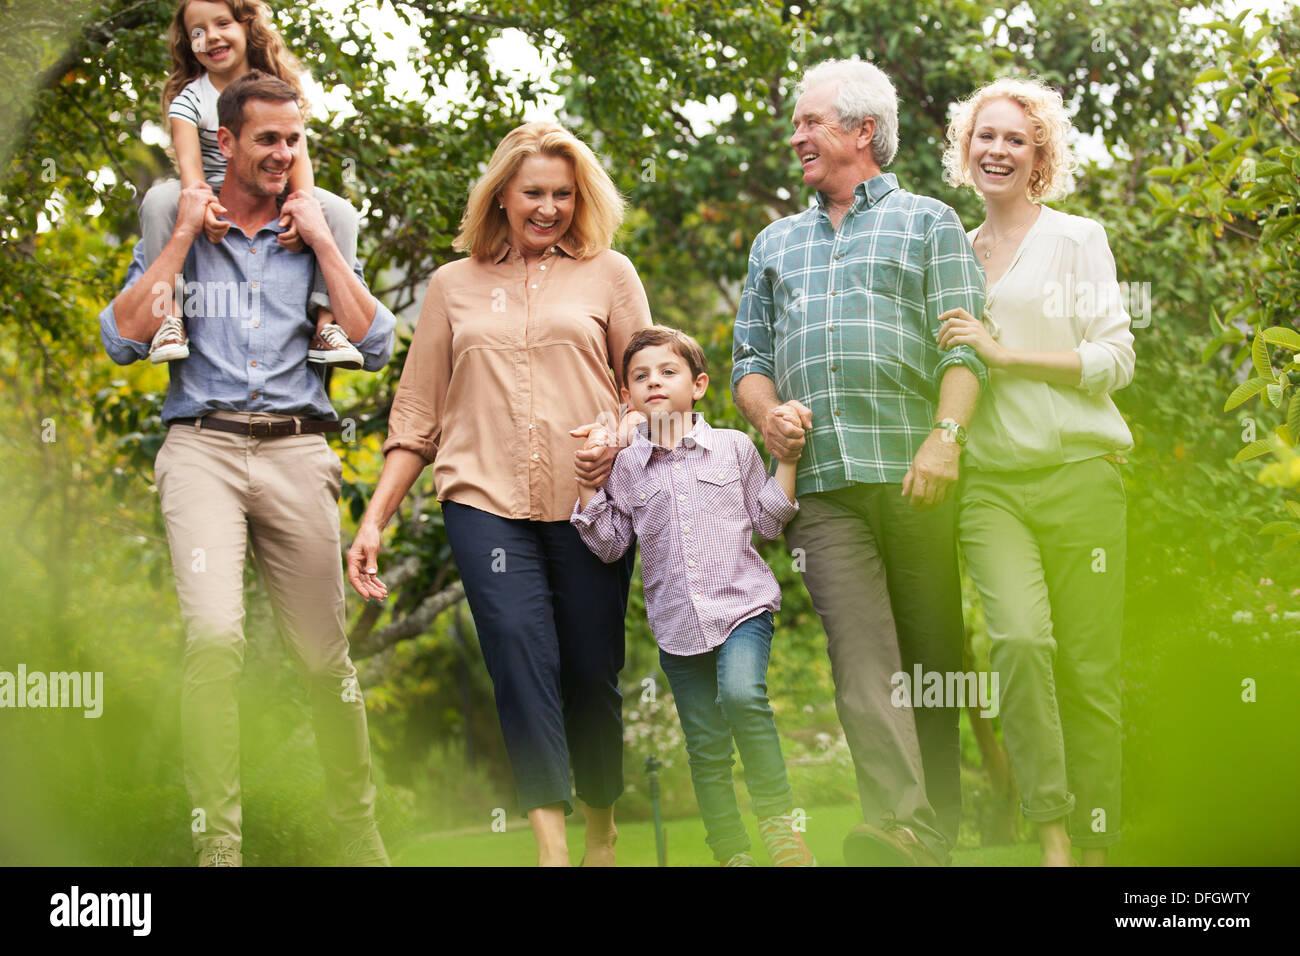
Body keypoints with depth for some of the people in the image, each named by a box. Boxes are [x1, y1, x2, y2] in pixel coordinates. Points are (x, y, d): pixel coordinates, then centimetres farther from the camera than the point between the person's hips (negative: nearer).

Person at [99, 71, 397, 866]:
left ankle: (360, 831, 20)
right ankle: (217, 840, -20)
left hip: (297, 450, 2)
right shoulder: (177, 235, 13)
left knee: (326, 654, 4)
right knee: (215, 635, -23)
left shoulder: (315, 238, 16)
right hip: (203, 448, -2)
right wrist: (184, 236, -1)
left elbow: (377, 347, 4)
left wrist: (321, 242, 1)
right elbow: (123, 339, -1)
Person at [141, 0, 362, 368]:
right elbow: (189, 161, -17)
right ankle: (170, 313, -32)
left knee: (340, 210, -21)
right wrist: (201, 204, -40)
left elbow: (297, 155, -9)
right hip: (213, 206, -1)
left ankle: (327, 322, -23)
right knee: (158, 200, -31)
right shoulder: (188, 99, -3)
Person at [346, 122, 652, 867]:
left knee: (592, 672, 0)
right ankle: (550, 839, -23)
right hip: (486, 499, 0)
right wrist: (375, 518, 10)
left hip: (588, 503, 0)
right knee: (520, 651, -18)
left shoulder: (608, 274, 12)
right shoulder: (455, 286, 16)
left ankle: (602, 828, 22)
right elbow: (417, 415, 17)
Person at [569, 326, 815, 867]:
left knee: (741, 694, -30)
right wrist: (586, 486, -2)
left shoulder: (734, 447, 6)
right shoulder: (624, 466, 7)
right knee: (705, 747, 4)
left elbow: (766, 522, 8)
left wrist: (786, 460, 1)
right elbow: (609, 545, 6)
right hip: (677, 622, 2)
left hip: (741, 603, -2)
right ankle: (730, 852, 16)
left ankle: (778, 817, -16)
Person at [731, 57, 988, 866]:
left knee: (932, 654, -1)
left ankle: (941, 825, 5)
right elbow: (751, 354, 25)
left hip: (915, 474, -2)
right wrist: (767, 412, 2)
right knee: (863, 655, -14)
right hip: (821, 479, 2)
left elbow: (964, 345, 1)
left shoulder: (928, 223, 12)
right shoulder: (776, 243, 26)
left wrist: (945, 436, -15)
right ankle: (900, 826, -26)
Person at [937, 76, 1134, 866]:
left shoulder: (1078, 239, 6)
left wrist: (1004, 354, -10)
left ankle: (1098, 842, 5)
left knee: (1089, 668, -5)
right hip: (989, 481, 2)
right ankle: (1050, 833, -17)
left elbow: (1115, 360, -2)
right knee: (1020, 637, -22)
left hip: (1079, 474, -2)